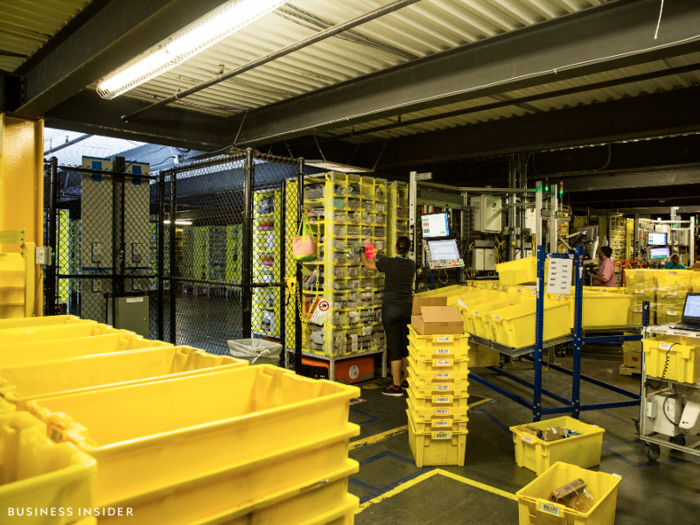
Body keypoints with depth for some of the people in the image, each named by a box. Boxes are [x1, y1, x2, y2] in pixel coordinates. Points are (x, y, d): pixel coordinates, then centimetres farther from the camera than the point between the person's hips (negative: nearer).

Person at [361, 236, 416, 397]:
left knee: (394, 347, -1)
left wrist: (363, 254, 24)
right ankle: (408, 381, 26)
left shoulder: (389, 263, -12)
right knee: (406, 345, 15)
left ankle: (396, 386, 3)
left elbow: (368, 265, 3)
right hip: (408, 307, 5)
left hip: (391, 308, -5)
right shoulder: (411, 265, 2)